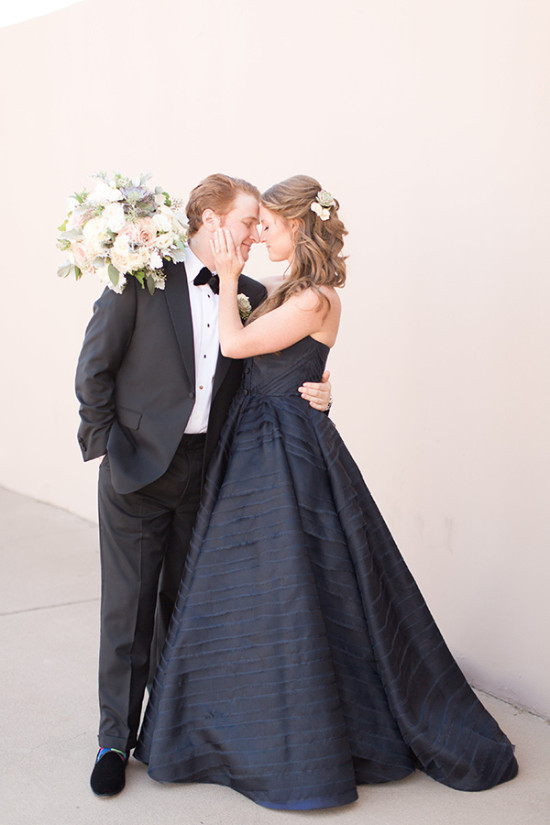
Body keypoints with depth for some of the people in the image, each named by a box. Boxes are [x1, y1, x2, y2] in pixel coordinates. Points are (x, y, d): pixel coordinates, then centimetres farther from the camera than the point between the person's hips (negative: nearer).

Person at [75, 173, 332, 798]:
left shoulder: (251, 296, 5)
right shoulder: (141, 277, -8)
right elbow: (93, 368, -5)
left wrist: (308, 395, -7)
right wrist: (108, 443, -8)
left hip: (207, 473, 4)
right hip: (138, 470, -4)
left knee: (184, 601, 15)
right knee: (128, 605, 3)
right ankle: (116, 738, 18)